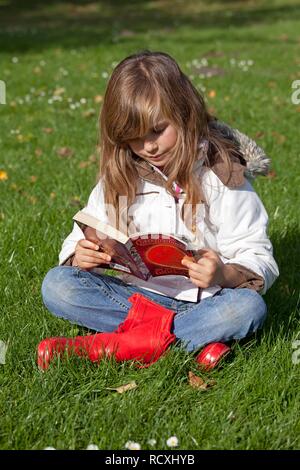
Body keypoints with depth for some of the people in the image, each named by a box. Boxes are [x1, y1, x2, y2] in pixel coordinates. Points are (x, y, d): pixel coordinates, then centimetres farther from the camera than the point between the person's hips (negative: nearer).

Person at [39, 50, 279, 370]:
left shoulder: (223, 175, -6)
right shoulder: (118, 178, 4)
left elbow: (259, 260, -7)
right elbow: (84, 237, 11)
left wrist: (226, 275, -29)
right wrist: (80, 255, -14)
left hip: (199, 301, -2)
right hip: (132, 296, 3)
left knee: (248, 306, -34)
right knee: (56, 284, -20)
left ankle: (110, 346, -32)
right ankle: (197, 335, -25)